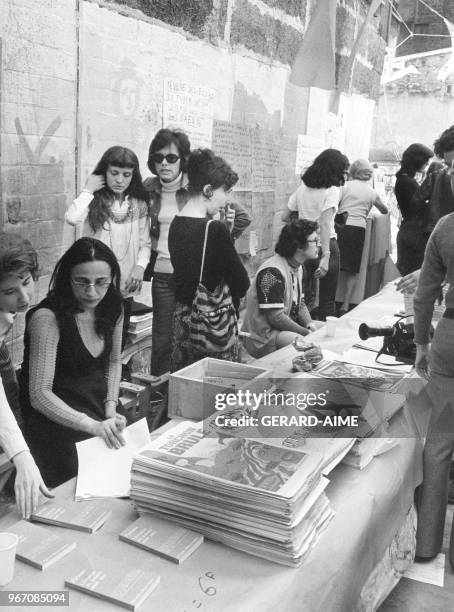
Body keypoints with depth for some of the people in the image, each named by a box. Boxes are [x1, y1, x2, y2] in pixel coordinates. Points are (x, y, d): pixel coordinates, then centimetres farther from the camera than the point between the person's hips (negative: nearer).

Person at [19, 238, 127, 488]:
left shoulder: (112, 308, -2)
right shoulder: (47, 318, -22)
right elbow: (39, 394, -24)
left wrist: (111, 409, -1)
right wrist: (92, 426, -34)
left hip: (101, 417, 6)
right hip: (56, 420, -6)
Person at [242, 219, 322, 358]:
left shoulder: (298, 267, 9)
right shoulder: (272, 272, -24)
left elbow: (300, 303, 15)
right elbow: (276, 317, -26)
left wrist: (310, 324, -5)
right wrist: (307, 333, -20)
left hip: (287, 325, 10)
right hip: (263, 337, -10)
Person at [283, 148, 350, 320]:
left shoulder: (303, 186, 8)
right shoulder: (332, 190, -10)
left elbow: (285, 217, 12)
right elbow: (325, 224, -20)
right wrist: (326, 256, -24)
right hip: (325, 244, -6)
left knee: (304, 295, 14)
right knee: (327, 298, 4)